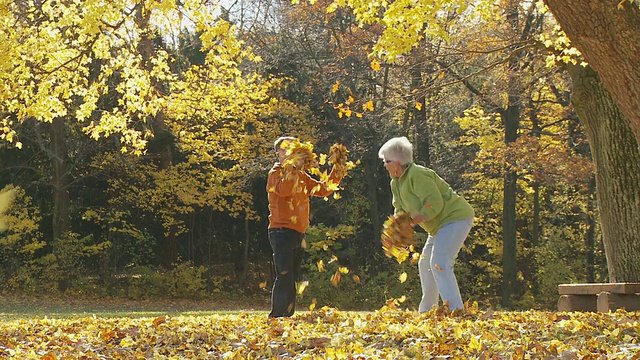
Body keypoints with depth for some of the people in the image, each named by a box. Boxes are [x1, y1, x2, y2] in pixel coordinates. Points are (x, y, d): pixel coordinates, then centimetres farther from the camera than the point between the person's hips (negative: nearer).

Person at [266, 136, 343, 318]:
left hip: (298, 233, 8)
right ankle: (276, 318, -14)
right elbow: (283, 189, -26)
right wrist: (294, 168, -29)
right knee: (285, 277, -15)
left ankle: (287, 316, 16)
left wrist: (338, 170, 9)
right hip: (282, 232, -8)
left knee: (292, 279, 10)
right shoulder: (276, 173, -3)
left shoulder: (301, 176, 19)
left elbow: (324, 189, 18)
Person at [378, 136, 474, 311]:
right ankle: (427, 310, 28)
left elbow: (435, 204, -27)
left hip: (456, 218, -11)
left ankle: (456, 310, -26)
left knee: (439, 263, -22)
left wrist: (414, 221, -22)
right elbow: (400, 209, 13)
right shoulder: (396, 182, 9)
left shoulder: (417, 175, -22)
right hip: (441, 225, 11)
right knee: (426, 264, 19)